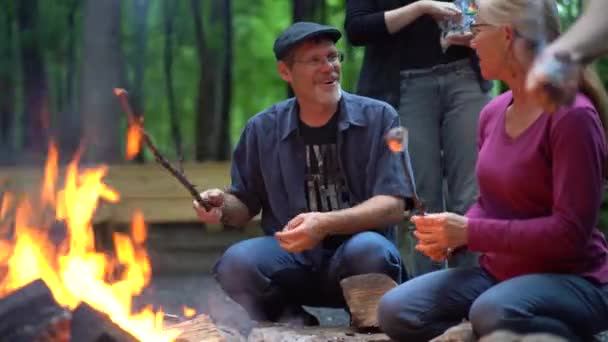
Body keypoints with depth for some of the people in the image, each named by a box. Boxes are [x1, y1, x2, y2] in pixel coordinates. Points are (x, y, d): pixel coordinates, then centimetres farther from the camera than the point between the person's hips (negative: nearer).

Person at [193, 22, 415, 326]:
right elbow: (246, 202, 16)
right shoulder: (263, 130, 5)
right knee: (237, 262, -29)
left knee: (369, 249, -36)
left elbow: (393, 205, -10)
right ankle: (292, 322, 1)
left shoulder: (379, 119, -2)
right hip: (291, 259, 1)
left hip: (354, 263, -1)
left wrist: (325, 224, -24)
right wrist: (223, 207, -9)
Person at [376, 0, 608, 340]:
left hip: (573, 280, -6)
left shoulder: (571, 116, -18)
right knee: (396, 312, -13)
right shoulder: (493, 113, 6)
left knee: (492, 313, -37)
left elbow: (570, 232, -22)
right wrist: (452, 235, -4)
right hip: (499, 272, 7)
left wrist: (470, 232, -21)